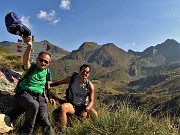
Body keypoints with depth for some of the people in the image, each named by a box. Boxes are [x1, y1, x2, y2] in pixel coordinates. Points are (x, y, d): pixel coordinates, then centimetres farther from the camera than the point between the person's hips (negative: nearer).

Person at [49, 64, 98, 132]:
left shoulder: (90, 86, -12)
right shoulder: (72, 79, -12)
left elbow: (91, 101, -12)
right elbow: (60, 82, 3)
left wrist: (85, 110, -30)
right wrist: (49, 85, -11)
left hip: (84, 106, 2)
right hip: (72, 105, -1)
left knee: (95, 116, -19)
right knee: (62, 107, -33)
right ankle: (62, 131, -25)